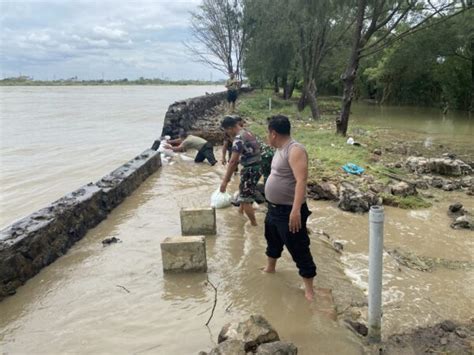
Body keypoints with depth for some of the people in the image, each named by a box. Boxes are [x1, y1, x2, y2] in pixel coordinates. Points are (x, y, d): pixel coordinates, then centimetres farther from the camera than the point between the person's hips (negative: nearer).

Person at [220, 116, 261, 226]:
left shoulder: (239, 138, -19)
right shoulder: (248, 133, 12)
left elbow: (233, 161, -23)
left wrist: (225, 180, -21)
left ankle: (254, 225, 4)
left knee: (245, 200, -2)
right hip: (256, 168, 10)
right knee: (243, 194, 26)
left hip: (250, 170, -10)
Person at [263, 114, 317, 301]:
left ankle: (309, 289, 14)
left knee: (299, 250, 1)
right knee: (273, 241, 28)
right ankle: (270, 268, 52)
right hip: (274, 208, 10)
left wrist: (296, 210, -38)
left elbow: (301, 181, -31)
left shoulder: (295, 150, -22)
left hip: (289, 211, -10)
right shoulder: (281, 149, 8)